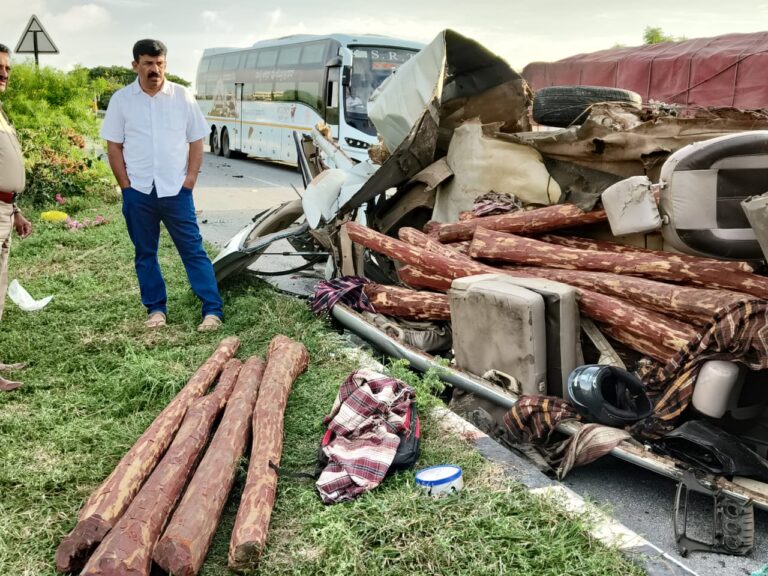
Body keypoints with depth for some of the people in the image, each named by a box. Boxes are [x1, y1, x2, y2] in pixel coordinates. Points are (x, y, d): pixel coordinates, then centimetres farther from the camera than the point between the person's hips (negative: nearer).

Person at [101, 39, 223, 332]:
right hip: (138, 192, 2)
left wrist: (190, 180, -4)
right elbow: (114, 146, 4)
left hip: (176, 190, -1)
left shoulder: (182, 96, 2)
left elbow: (196, 141, 4)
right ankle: (155, 309, 22)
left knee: (193, 250, -2)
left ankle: (213, 310, 0)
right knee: (145, 253, 9)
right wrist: (126, 185, -3)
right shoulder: (121, 99, 2)